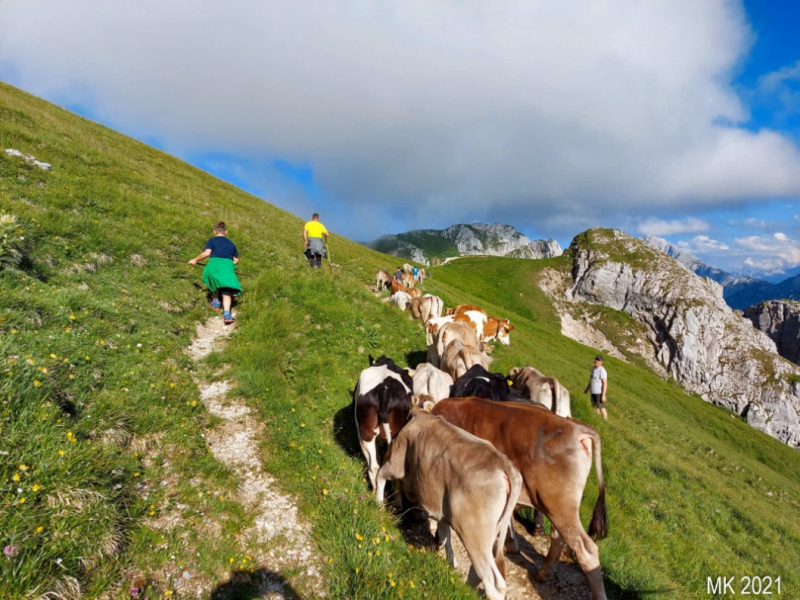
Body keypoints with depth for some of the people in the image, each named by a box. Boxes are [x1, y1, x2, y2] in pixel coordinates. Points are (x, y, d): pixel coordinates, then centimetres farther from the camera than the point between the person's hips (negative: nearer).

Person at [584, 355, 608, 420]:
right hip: (593, 392, 8)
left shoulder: (602, 371, -19)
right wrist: (587, 388, 23)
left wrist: (603, 395, -22)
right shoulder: (593, 368, 7)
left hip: (599, 392, -8)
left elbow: (605, 383, -20)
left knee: (601, 407, 1)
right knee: (595, 406, 16)